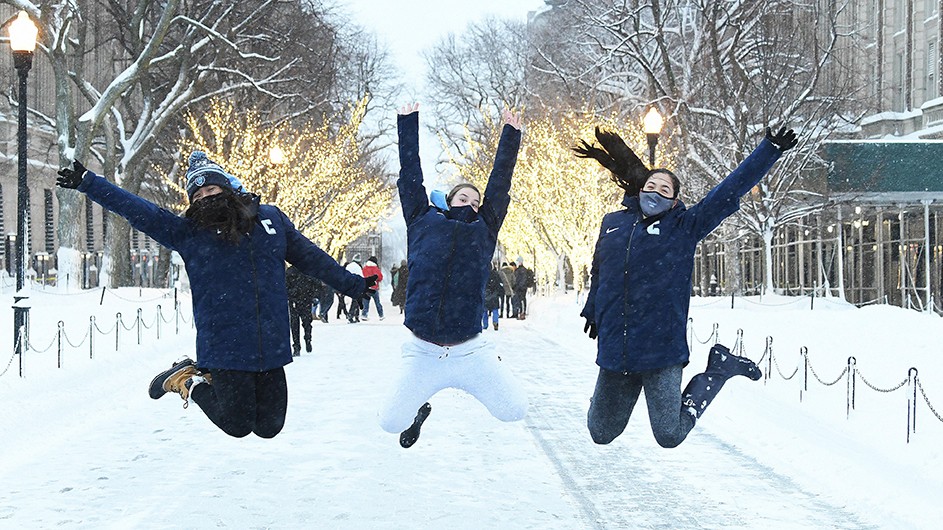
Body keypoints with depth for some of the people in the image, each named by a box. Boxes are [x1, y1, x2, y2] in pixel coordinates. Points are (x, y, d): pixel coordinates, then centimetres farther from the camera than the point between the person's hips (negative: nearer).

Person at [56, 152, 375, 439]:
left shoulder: (271, 219, 8)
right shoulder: (187, 233, 1)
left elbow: (311, 258, 19)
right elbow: (136, 209, -2)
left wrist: (352, 285, 26)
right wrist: (86, 183, -9)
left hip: (271, 349, 3)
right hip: (224, 351, -3)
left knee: (269, 427, 9)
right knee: (237, 426, 2)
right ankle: (188, 381, 25)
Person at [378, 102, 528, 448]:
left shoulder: (484, 231, 12)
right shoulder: (423, 222, 10)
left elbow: (499, 183, 18)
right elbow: (410, 177, 15)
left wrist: (510, 135, 22)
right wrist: (408, 123, 18)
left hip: (470, 352, 1)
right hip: (422, 353, -1)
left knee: (515, 411, -5)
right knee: (390, 423, -3)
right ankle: (419, 410, 34)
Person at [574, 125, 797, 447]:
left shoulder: (684, 227, 2)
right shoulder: (613, 224, 12)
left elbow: (732, 189, 1)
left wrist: (770, 150, -2)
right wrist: (593, 312, 31)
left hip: (661, 351, -3)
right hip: (614, 351, 4)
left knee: (670, 437, 0)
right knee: (601, 434, 10)